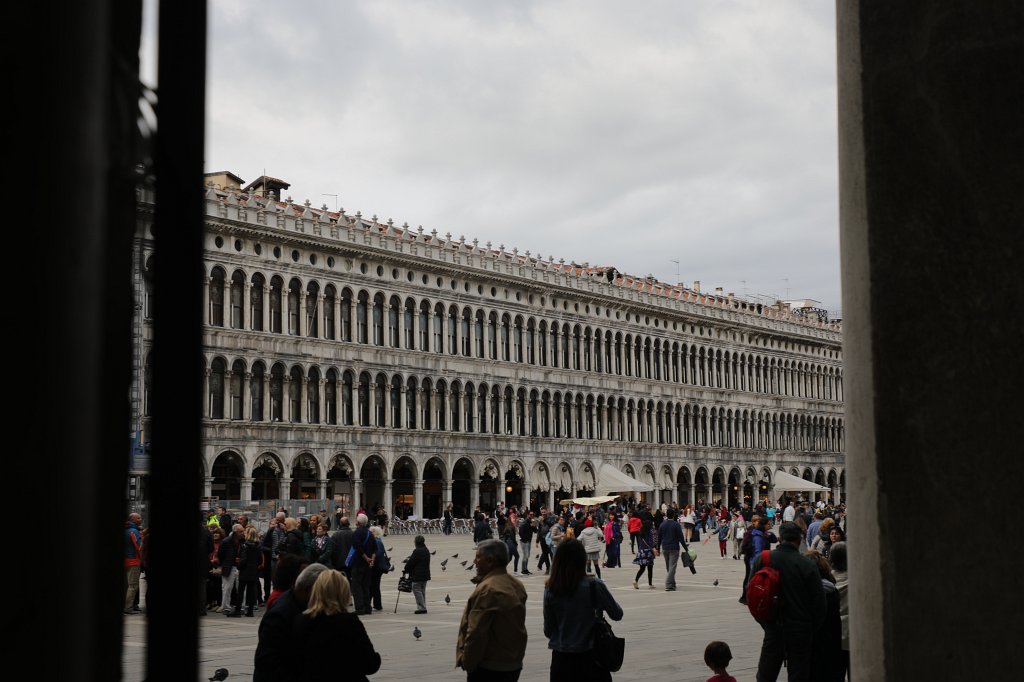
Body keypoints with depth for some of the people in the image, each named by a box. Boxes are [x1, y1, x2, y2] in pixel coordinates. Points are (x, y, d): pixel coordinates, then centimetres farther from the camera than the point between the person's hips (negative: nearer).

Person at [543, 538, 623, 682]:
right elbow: (617, 615, -1)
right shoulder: (594, 586, -13)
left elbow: (548, 631, 1)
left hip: (560, 658, 2)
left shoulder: (551, 589, -6)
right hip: (589, 656, -2)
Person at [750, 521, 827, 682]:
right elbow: (819, 601, -9)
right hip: (801, 631, -2)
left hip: (773, 630, 2)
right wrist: (813, 629, 6)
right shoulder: (807, 565, -13)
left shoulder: (761, 559, -5)